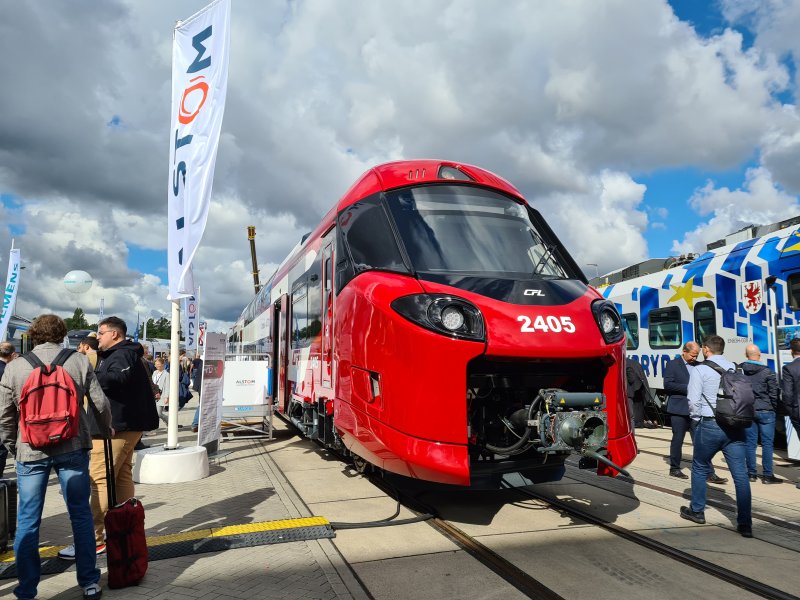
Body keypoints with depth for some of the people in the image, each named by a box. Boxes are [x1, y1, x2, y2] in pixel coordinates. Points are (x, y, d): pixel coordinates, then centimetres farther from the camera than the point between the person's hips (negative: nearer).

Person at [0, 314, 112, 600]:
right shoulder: (79, 361, -2)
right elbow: (100, 404, 0)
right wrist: (106, 431, 18)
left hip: (31, 451, 0)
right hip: (72, 448, 0)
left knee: (28, 521, 11)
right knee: (81, 516, 10)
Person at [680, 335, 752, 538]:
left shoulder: (699, 370, -7)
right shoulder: (736, 368, 6)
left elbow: (694, 400, -10)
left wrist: (696, 419, 6)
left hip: (709, 425, -3)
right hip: (735, 426, 3)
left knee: (700, 469, 15)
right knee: (740, 474, 4)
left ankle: (697, 511, 27)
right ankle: (745, 524, 4)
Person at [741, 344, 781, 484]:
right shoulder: (768, 372, -10)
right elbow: (774, 394, -6)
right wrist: (774, 409, 8)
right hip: (765, 411, -3)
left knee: (750, 443, 9)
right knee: (767, 443, 4)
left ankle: (752, 473, 14)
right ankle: (767, 475, 7)